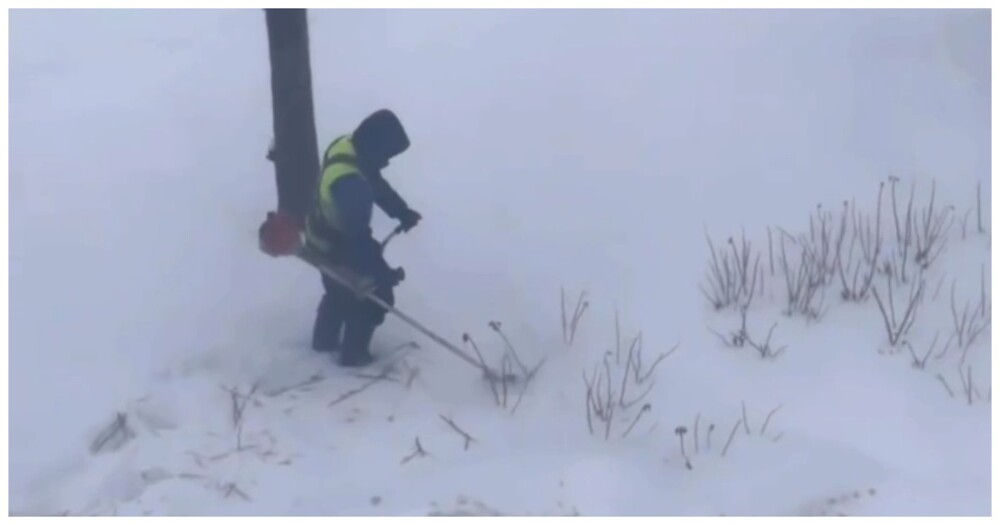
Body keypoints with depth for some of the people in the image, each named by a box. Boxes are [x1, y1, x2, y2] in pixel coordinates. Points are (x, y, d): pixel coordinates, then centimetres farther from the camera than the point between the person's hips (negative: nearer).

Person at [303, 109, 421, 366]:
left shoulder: (346, 146, -15)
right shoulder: (351, 184, -43)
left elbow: (375, 183, 2)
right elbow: (357, 236, -35)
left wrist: (402, 211, -5)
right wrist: (382, 273, -29)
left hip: (323, 237, 9)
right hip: (338, 247, -9)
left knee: (338, 291, 32)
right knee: (374, 297, 13)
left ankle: (324, 340, 53)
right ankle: (353, 354, 31)